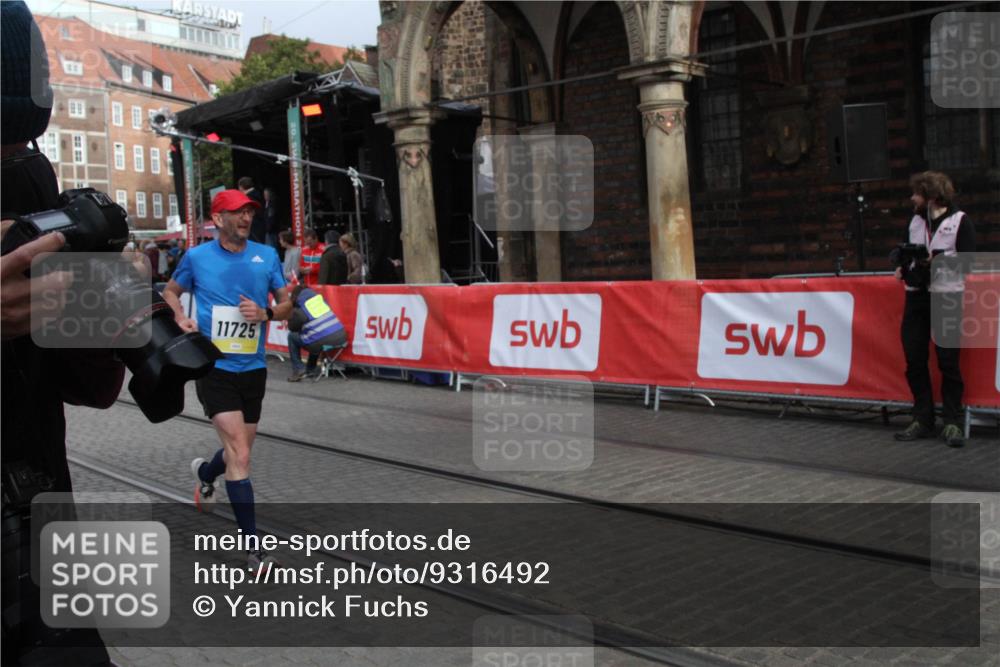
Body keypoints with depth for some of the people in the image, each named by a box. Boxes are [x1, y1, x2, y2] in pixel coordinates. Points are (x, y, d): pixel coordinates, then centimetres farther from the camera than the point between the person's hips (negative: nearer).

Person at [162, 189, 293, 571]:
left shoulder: (267, 256, 3)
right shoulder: (197, 257, -2)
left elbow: (286, 305, 10)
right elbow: (171, 291, 15)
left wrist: (266, 313, -12)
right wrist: (180, 318, -4)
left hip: (253, 368, 4)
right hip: (214, 367, -4)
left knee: (238, 452, 18)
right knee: (240, 456, -13)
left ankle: (205, 473, 55)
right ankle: (253, 547, -7)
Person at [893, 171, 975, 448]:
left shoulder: (959, 221, -2)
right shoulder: (915, 221, 16)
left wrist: (936, 259, -21)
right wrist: (904, 267, 5)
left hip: (946, 297, -6)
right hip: (916, 295, 6)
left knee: (948, 360, -4)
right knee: (914, 360, 4)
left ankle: (952, 422, 5)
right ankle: (922, 420, 13)